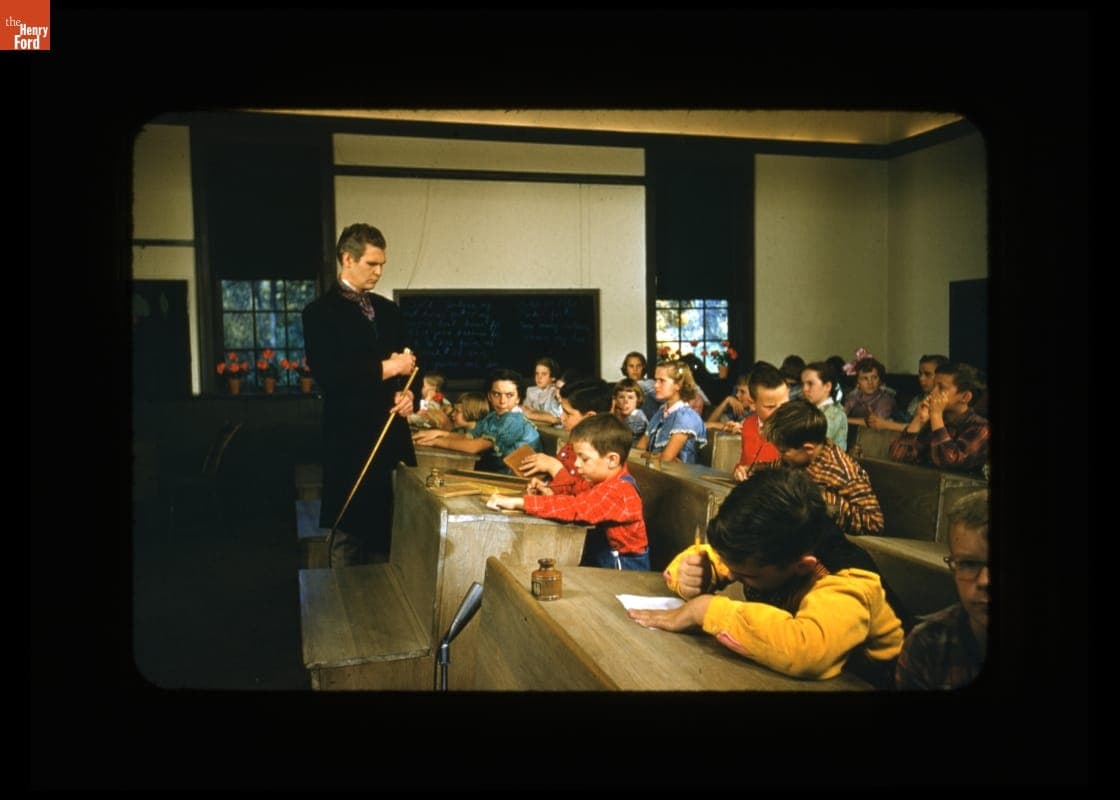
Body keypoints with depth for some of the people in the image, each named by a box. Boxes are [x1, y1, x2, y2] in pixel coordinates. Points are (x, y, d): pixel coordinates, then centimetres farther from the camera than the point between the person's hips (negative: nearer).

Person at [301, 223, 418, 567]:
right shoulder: (321, 311, -3)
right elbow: (328, 374, -15)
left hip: (393, 435, 5)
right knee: (349, 532, 1)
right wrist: (386, 369, -12)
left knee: (390, 529, 7)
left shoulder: (388, 310, 16)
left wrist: (407, 392, -3)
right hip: (351, 439, -5)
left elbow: (405, 362, 19)